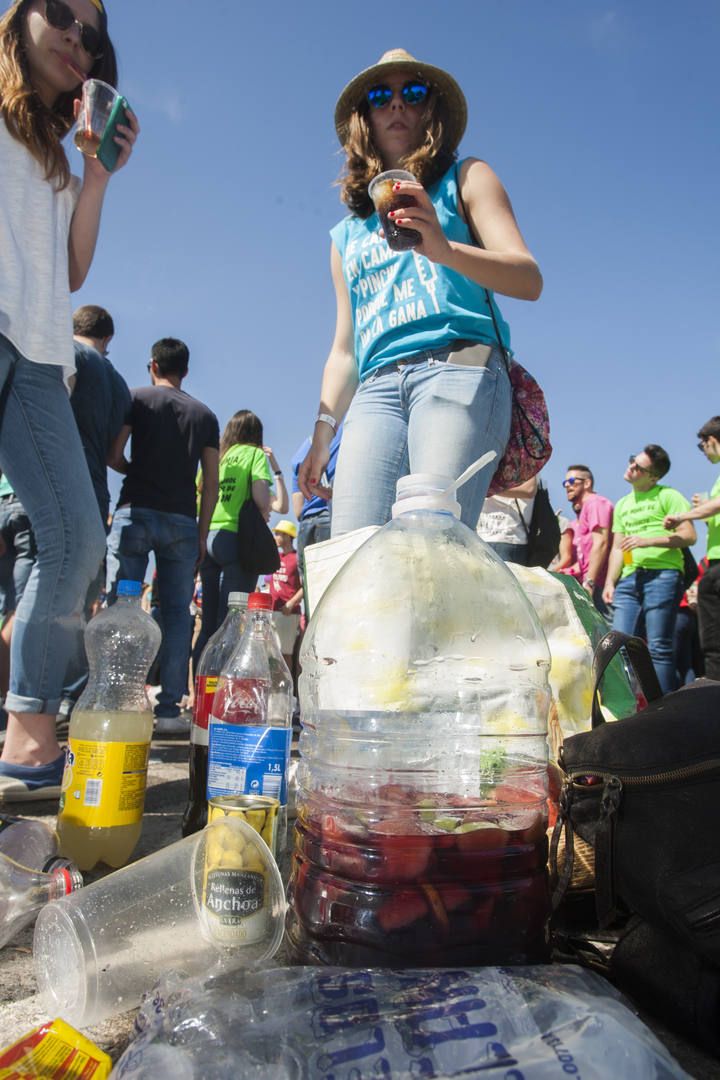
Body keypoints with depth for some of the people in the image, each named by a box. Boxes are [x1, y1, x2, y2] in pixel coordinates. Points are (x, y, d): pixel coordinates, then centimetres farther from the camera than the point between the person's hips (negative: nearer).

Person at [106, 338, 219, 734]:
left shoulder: (137, 398, 7)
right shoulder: (205, 415, 14)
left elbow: (112, 455, -3)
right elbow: (211, 482, 8)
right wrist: (202, 532, 12)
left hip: (136, 512, -2)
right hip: (182, 522, 2)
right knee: (177, 613, 2)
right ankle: (169, 708, -1)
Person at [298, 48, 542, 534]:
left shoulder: (464, 179, 19)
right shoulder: (346, 234, 29)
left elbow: (529, 279, 2)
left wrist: (445, 249, -16)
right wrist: (323, 434, 16)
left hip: (458, 369, -3)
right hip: (376, 389, 4)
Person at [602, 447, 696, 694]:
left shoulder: (668, 496, 4)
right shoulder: (622, 504, 24)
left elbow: (689, 536, -5)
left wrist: (648, 540, -15)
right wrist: (610, 583, 11)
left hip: (662, 575, -6)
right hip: (629, 579, 6)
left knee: (658, 647, -9)